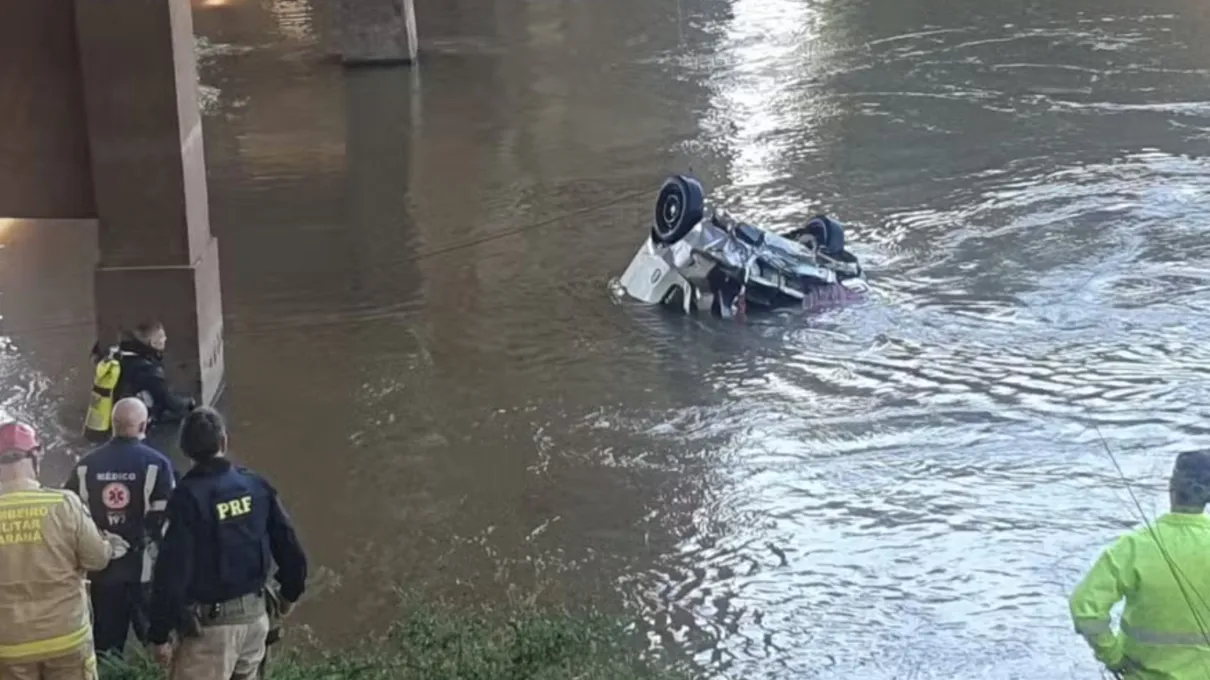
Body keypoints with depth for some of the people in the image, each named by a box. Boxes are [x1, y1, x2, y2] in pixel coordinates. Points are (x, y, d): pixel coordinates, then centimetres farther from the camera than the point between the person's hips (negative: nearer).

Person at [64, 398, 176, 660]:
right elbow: (167, 521, -12)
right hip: (146, 568, -4)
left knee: (105, 642, 12)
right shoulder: (156, 464, -10)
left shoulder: (86, 466, 3)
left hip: (101, 568, 4)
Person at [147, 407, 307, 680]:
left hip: (210, 623, -6)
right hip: (255, 616, 6)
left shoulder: (189, 496, -15)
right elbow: (289, 548, 3)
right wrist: (290, 592, 23)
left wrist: (160, 634, -11)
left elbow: (172, 570, -18)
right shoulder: (257, 486, 0)